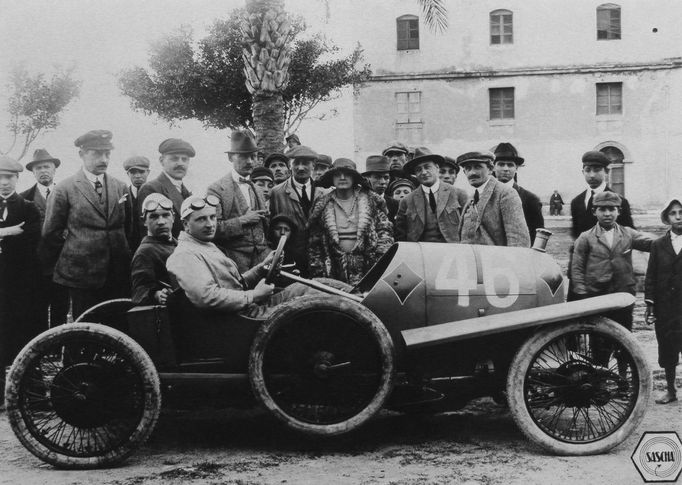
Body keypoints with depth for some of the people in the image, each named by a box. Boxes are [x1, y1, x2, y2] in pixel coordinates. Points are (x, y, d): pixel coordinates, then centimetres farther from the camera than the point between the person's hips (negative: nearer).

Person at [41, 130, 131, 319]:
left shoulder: (121, 188, 12)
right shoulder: (65, 190, -1)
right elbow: (51, 233, 4)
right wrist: (64, 263, 9)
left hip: (119, 276, 3)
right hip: (82, 275, -3)